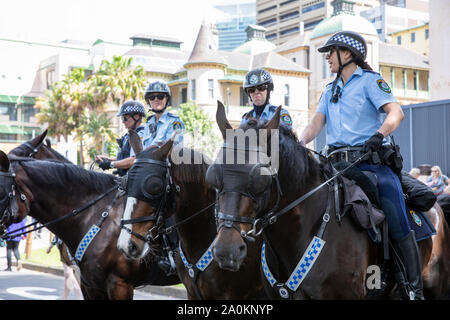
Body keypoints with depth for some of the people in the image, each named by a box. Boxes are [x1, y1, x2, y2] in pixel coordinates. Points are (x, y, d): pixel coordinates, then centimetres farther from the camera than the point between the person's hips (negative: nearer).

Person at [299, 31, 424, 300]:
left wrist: (379, 135, -30)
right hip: (339, 164, 6)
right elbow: (317, 123, 11)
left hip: (372, 161, -6)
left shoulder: (370, 80, 3)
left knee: (398, 225, -15)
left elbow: (396, 112, -11)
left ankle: (415, 288, -8)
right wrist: (299, 144, -9)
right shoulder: (331, 90, 23)